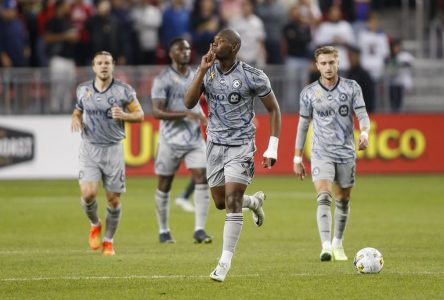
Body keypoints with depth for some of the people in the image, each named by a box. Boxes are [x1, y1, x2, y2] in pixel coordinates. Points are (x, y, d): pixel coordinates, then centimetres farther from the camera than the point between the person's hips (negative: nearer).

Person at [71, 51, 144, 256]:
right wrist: (76, 119, -1)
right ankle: (95, 225, 16)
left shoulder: (124, 91, -3)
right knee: (88, 194, -16)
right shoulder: (83, 90, 4)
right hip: (89, 148, 1)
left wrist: (123, 115, -17)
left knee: (113, 199, 1)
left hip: (113, 149, -1)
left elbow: (139, 115, 2)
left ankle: (108, 241, 20)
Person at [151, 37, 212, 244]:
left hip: (194, 139, 4)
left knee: (201, 179, -12)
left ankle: (199, 229, -12)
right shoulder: (162, 80, -9)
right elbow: (157, 112, -18)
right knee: (164, 186, 6)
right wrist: (186, 114, -25)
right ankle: (163, 231, 22)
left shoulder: (196, 77, 10)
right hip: (170, 140, -4)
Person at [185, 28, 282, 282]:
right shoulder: (208, 72, 1)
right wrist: (202, 71, -17)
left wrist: (272, 149, -7)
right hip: (215, 144, 5)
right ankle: (255, 201, 45)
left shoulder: (253, 77, -10)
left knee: (232, 202, -13)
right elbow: (189, 103, -8)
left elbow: (274, 110, -2)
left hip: (241, 146, -5)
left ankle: (225, 262, -7)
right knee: (220, 203, 12)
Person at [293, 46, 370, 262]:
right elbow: (303, 125, 8)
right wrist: (297, 157, 7)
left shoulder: (351, 88, 0)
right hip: (321, 153, -2)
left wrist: (364, 133, -27)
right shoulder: (309, 93, 1)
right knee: (323, 198, -18)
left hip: (346, 153, 2)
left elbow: (363, 115, -4)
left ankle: (338, 243, 29)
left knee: (343, 201, 11)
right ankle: (326, 246, -27)